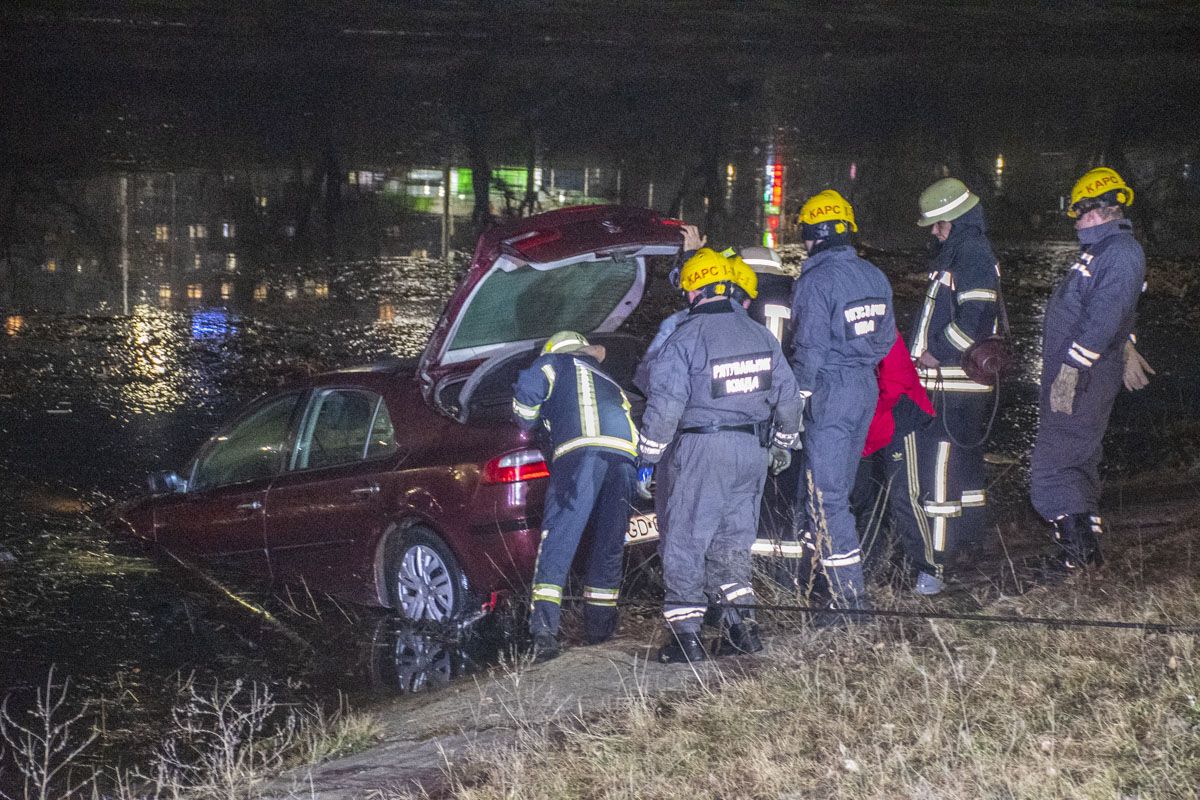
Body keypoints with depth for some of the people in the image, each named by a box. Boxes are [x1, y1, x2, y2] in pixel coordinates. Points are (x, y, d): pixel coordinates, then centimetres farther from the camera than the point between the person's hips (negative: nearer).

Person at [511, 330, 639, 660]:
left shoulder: (553, 364, 24)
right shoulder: (608, 381, 40)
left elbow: (527, 391, 9)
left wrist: (528, 425, 27)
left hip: (580, 450, -5)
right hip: (625, 455, 5)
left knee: (556, 543, -8)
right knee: (609, 546, 17)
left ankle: (543, 630, -20)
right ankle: (599, 627, 23)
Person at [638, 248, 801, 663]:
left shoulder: (684, 340, -11)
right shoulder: (760, 335, 9)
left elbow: (664, 405, -14)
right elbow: (787, 397, 15)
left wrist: (648, 455, -5)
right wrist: (783, 442, 30)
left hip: (704, 450, -6)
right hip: (753, 453, 6)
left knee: (686, 543, 1)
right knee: (732, 543, 16)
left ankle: (686, 634, -1)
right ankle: (742, 626, 10)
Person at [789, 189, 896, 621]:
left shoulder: (815, 281, -15)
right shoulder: (873, 275, 8)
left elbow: (809, 348, -16)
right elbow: (886, 337, 14)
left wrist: (795, 401, -9)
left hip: (831, 391, -8)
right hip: (867, 389, 8)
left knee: (827, 495, -6)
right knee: (836, 483, 20)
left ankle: (849, 593, -8)